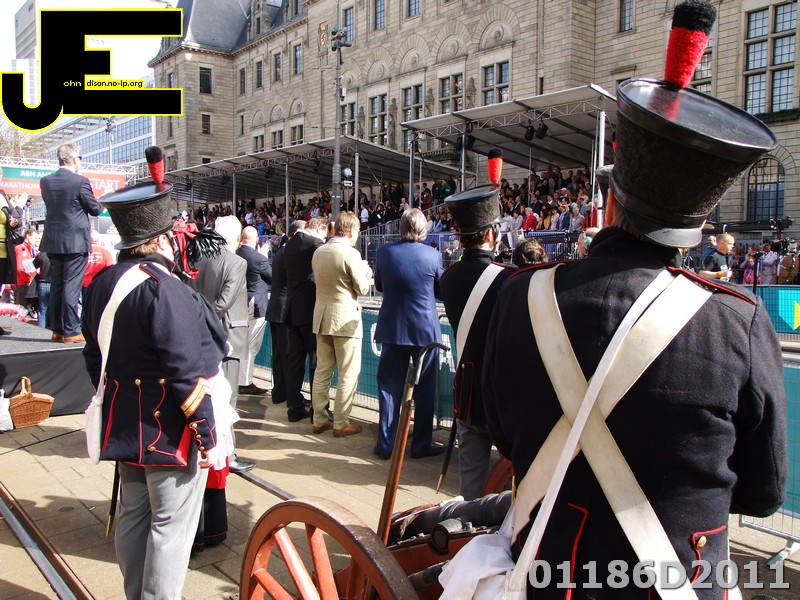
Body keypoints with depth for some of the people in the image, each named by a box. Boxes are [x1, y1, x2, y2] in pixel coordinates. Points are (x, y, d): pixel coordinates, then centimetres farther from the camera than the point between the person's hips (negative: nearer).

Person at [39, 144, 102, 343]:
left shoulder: (46, 181, 4)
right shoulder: (80, 181, -12)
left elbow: (49, 204, 15)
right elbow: (96, 209, -6)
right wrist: (96, 202, 15)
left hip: (53, 241, 6)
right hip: (76, 242, -6)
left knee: (56, 286, 11)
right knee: (72, 286, -3)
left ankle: (57, 330, 17)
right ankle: (71, 331, 0)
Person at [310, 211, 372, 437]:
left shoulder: (318, 252, 7)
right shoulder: (350, 253, -14)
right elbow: (362, 288, -11)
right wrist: (366, 273, 9)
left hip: (322, 317, 7)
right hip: (345, 319, -7)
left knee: (322, 371, 13)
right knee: (347, 375, 2)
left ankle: (319, 420, 20)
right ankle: (341, 424, 6)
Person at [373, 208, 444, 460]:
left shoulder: (384, 252, -5)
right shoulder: (432, 255, -10)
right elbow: (442, 291, 4)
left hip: (392, 330, 2)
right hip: (425, 330, -1)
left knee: (389, 387, 11)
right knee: (424, 390, 10)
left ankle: (386, 444, 15)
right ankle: (421, 445, 18)